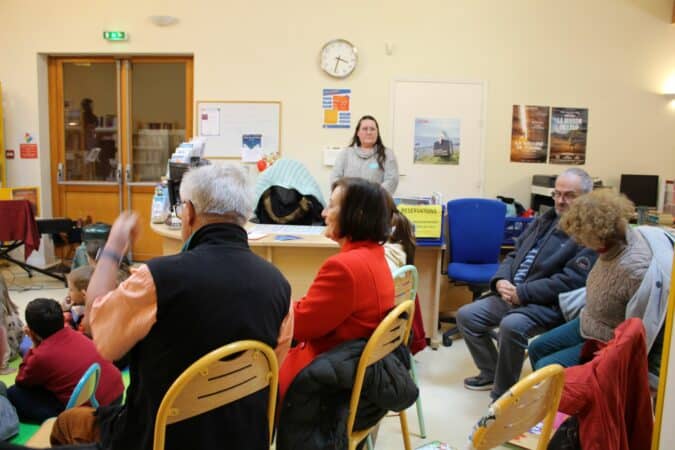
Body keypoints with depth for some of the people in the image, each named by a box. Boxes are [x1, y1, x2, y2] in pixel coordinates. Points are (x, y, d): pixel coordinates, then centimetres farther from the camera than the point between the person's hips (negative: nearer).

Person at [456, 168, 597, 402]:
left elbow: (571, 280, -19)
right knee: (466, 315, 0)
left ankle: (503, 395, -14)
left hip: (548, 305, -8)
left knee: (511, 326, -35)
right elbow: (515, 254, 17)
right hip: (512, 295, 9)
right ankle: (491, 373, 18)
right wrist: (501, 281, -4)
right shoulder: (546, 219, 16)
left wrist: (522, 293, -20)